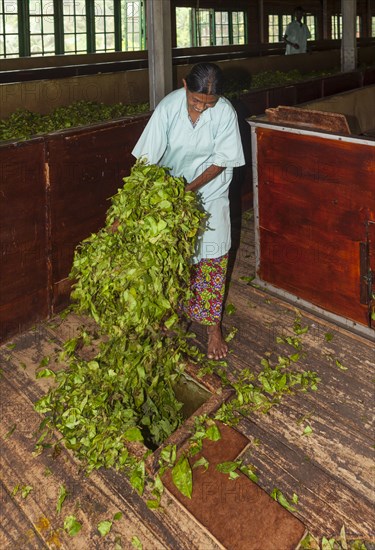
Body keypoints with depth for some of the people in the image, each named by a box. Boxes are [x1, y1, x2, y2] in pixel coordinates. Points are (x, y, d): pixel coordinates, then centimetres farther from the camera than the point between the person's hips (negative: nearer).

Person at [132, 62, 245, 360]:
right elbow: (146, 159, -23)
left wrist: (188, 190, -25)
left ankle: (214, 327, 15)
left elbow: (220, 162, -14)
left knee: (212, 257, 0)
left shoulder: (225, 112, -21)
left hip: (209, 193, 0)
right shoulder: (169, 107, -21)